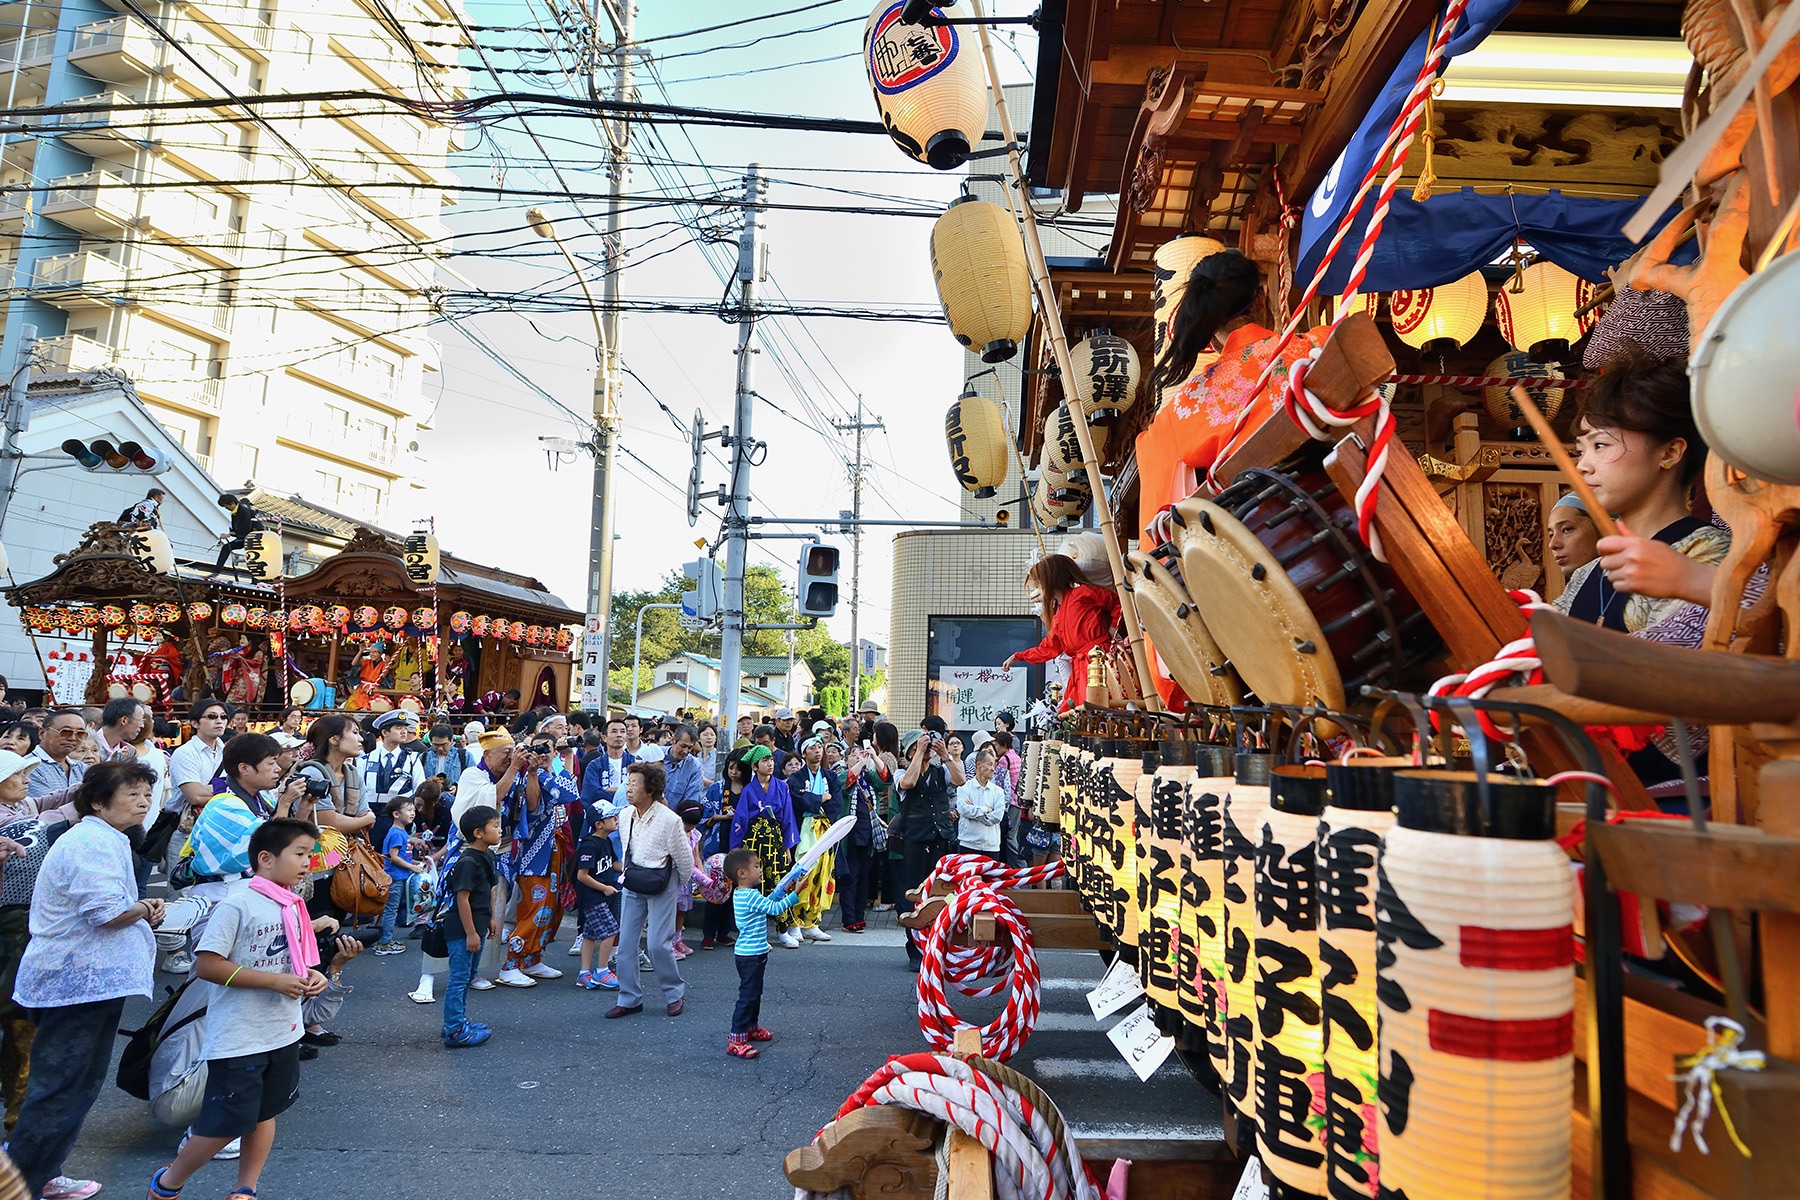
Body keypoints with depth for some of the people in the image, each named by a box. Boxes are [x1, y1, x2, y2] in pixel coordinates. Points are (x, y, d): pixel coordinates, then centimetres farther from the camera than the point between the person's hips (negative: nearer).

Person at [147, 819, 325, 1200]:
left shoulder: (292, 905, 5)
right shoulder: (238, 904, -18)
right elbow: (206, 965, -21)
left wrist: (310, 976, -3)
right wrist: (274, 981, -24)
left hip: (283, 1033, 7)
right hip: (238, 1038, -7)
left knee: (265, 1113, 16)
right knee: (226, 1123, 4)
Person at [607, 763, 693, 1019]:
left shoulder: (669, 820, -19)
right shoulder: (625, 817, -1)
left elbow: (685, 859, -7)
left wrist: (680, 884, 6)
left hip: (661, 885, -6)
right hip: (632, 884, 6)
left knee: (659, 944, -7)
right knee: (625, 942, 5)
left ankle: (674, 994, 14)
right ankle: (629, 999, 18)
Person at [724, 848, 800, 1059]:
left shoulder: (740, 894, 9)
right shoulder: (751, 896, -23)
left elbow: (767, 902, 21)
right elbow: (775, 909, -27)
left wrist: (781, 889, 11)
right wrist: (795, 894, -27)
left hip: (751, 952, 10)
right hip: (751, 955, -10)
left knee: (754, 993, 22)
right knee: (748, 996, -5)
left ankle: (751, 1027, 36)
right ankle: (736, 1041, -1)